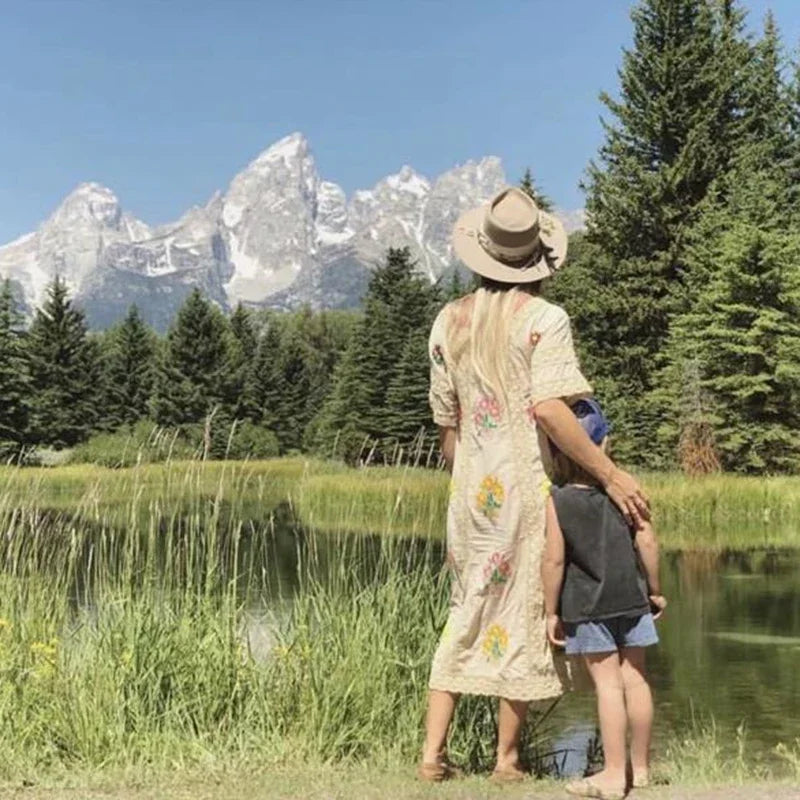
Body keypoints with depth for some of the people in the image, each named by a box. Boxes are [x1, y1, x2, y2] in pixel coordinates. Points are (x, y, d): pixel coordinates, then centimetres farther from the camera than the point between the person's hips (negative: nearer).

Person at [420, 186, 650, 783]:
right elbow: (549, 410, -20)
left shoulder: (449, 322, 7)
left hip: (470, 491, 5)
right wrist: (610, 474, -15)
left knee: (466, 614, 14)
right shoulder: (544, 318, -9)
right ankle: (508, 757, 14)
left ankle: (434, 751, 13)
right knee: (523, 616, 6)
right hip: (527, 488, -5)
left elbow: (447, 424, 10)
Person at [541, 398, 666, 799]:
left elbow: (554, 560, -13)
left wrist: (551, 611, -4)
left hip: (587, 604, -3)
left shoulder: (557, 501, -13)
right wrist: (654, 589, 9)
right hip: (630, 597, 3)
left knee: (607, 682, 1)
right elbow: (647, 542, -4)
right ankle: (640, 767, 24)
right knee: (635, 677, 11)